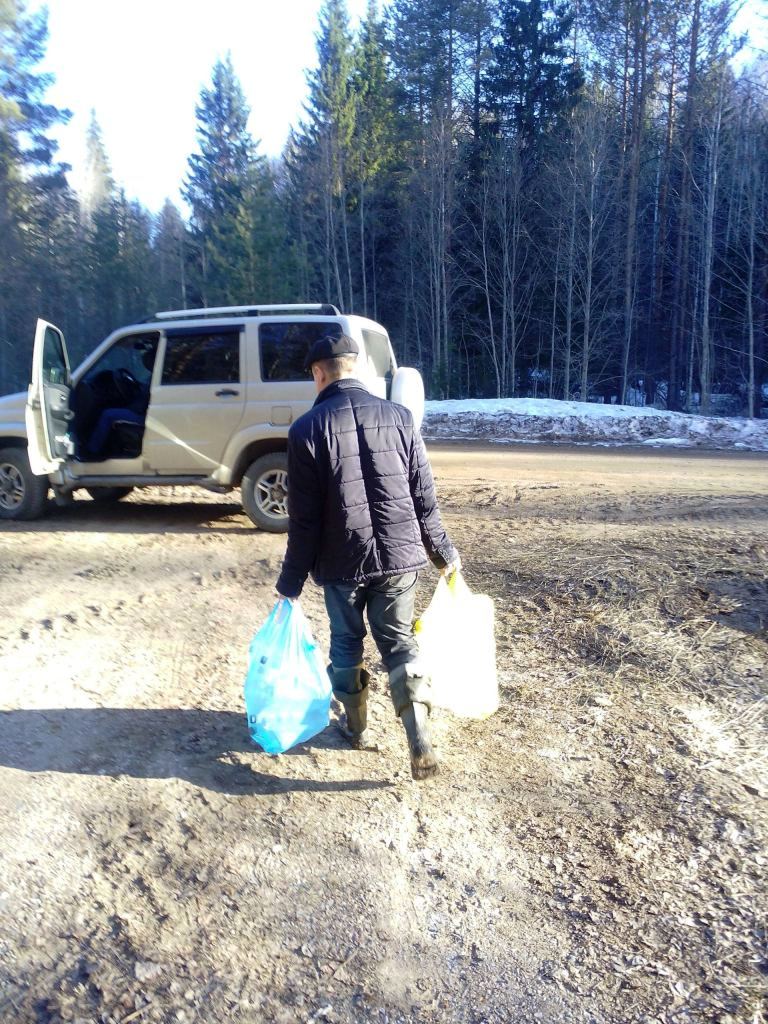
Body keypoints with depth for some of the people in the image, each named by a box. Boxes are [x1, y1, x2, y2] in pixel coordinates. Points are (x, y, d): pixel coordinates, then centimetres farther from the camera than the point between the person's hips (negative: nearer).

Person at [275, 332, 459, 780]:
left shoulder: (307, 428, -9)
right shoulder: (399, 416, -1)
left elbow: (304, 518, -9)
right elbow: (425, 497, 1)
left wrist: (292, 580, 1)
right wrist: (444, 553, 13)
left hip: (343, 562, -2)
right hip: (401, 557, 2)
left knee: (347, 645, 19)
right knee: (400, 643, 14)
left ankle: (356, 726, 36)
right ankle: (421, 743, 5)